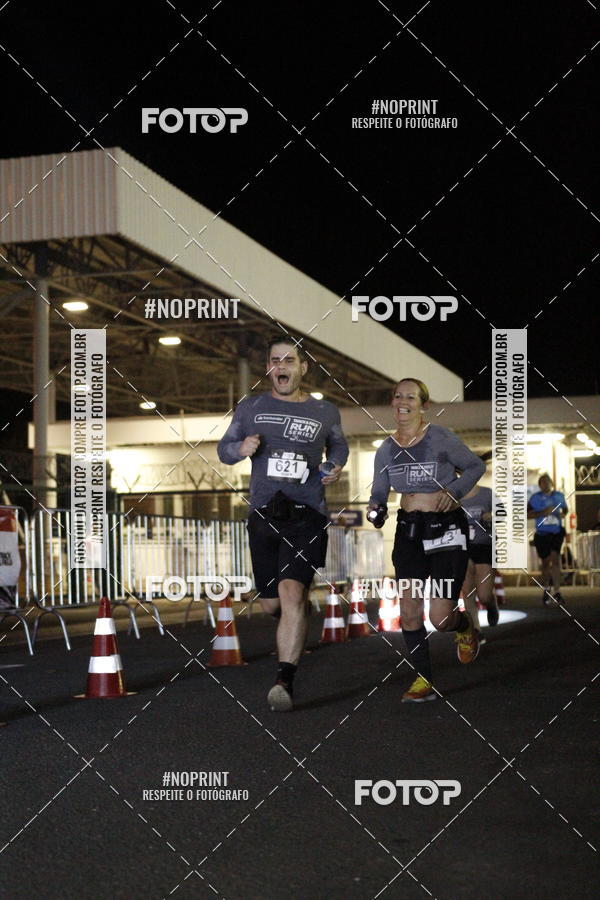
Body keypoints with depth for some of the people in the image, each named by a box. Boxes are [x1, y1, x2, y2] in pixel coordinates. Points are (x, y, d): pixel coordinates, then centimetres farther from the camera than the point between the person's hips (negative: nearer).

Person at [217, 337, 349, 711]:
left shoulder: (325, 412, 8)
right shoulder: (250, 408, 8)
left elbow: (339, 444, 26)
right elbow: (223, 448, 15)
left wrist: (337, 466, 5)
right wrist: (240, 449, -8)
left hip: (307, 516, -2)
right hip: (264, 515, 2)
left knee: (291, 592, -21)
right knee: (271, 604, 8)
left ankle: (286, 680, -23)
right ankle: (304, 610, 46)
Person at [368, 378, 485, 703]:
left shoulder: (440, 438, -8)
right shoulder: (386, 450, 6)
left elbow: (475, 466, 3)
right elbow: (379, 491, 13)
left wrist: (453, 490, -12)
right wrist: (374, 508, -9)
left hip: (446, 527, -4)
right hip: (408, 529, 5)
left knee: (441, 619, -9)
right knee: (409, 611, -2)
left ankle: (465, 627, 29)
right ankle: (423, 680, 12)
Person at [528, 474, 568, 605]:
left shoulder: (559, 496, 5)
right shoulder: (535, 498, -1)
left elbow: (565, 510, 19)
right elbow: (527, 514, -5)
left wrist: (561, 512, -5)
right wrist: (543, 512, -18)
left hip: (557, 532, 0)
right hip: (542, 534, 0)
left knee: (555, 559, -15)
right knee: (545, 563, 10)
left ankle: (557, 592, -15)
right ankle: (546, 589, 33)